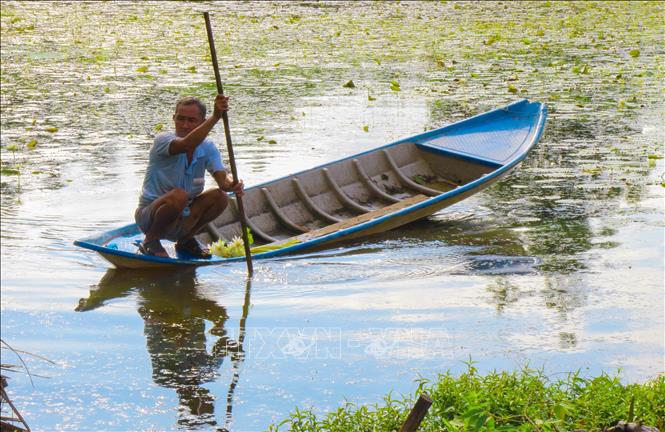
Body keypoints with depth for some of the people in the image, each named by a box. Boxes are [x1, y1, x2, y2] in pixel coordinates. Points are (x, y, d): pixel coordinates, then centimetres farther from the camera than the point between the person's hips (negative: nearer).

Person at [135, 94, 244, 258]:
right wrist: (215, 117, -49)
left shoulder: (208, 147, -1)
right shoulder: (162, 140, -18)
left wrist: (232, 185, -41)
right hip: (150, 217, -6)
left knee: (220, 197, -14)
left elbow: (222, 177, -17)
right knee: (179, 195, -34)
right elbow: (186, 145, -41)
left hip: (182, 219, 6)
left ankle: (185, 240, 7)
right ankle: (150, 241, -11)